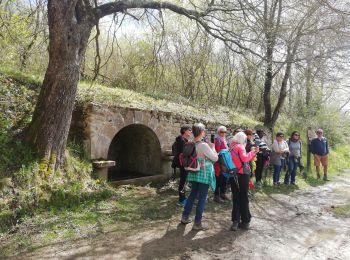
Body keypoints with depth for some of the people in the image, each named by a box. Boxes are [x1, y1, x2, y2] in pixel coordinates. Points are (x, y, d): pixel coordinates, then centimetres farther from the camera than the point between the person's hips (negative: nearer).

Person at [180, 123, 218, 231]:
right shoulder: (204, 145, -20)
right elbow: (215, 158, -13)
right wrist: (212, 147, 1)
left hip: (193, 173, 7)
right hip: (204, 174, -7)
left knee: (192, 194, 20)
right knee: (202, 198, 3)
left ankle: (185, 217, 29)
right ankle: (197, 223, 10)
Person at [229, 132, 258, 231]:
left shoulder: (231, 147, 13)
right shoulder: (240, 147, -10)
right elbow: (245, 159, -23)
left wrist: (253, 152, 14)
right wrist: (252, 152, -9)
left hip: (233, 175, 7)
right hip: (242, 175, -7)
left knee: (236, 198, 11)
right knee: (244, 198, 4)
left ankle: (235, 221, 7)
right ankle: (245, 221, 13)